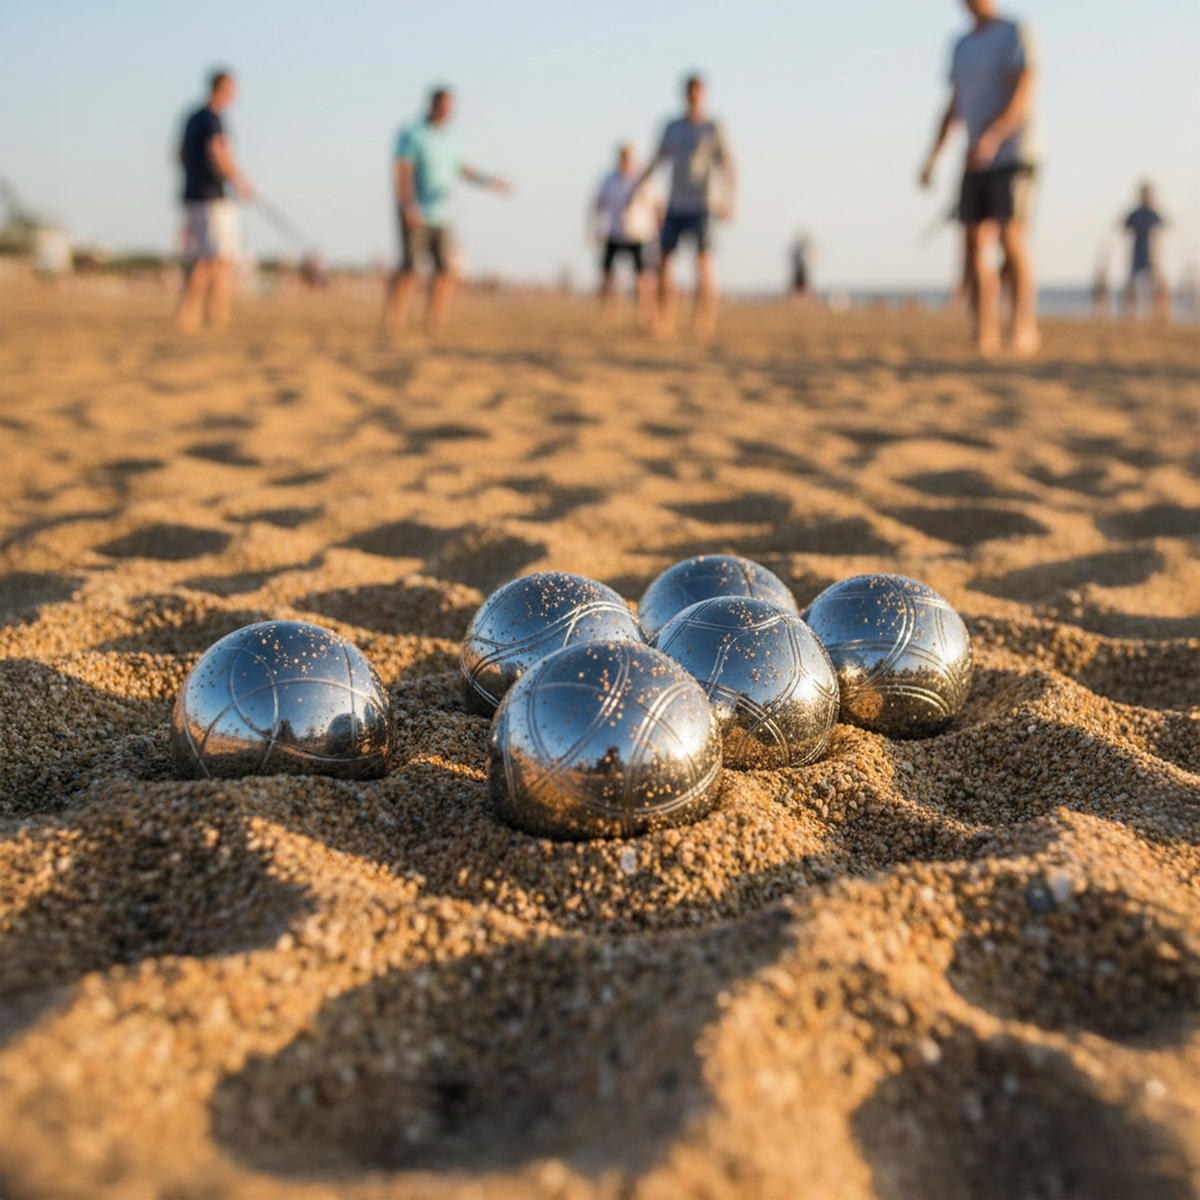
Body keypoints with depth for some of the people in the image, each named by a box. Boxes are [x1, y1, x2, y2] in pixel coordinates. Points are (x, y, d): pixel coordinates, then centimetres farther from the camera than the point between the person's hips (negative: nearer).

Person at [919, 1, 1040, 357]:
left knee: (1012, 240, -15)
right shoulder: (963, 46, 17)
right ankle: (986, 335, 1)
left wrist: (993, 136, -31)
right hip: (976, 163, 6)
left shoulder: (1016, 34, -5)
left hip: (1013, 157, -6)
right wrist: (932, 156, 11)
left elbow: (1024, 95, -16)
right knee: (976, 246, -1)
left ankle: (1025, 328, -11)